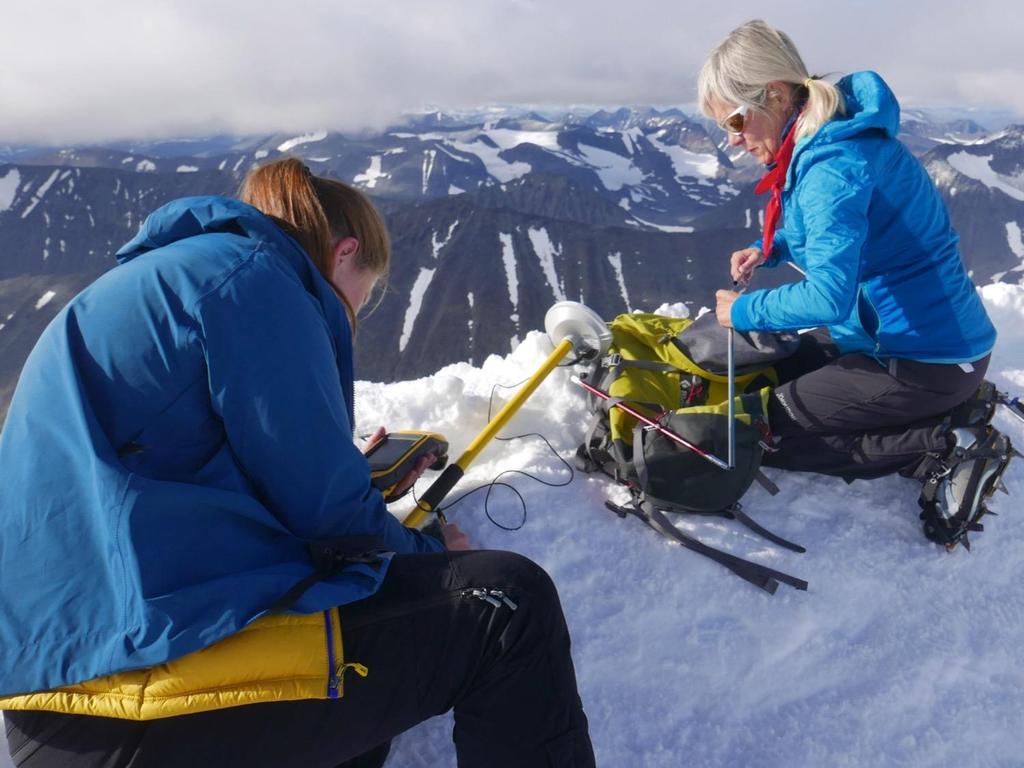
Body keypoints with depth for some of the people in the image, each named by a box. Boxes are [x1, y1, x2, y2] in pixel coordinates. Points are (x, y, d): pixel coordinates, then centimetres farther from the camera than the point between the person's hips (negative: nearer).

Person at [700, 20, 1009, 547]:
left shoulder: (833, 163, -25)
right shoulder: (823, 139, 5)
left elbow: (828, 297, -33)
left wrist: (742, 311, -17)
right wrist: (767, 250, 7)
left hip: (925, 359, -10)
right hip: (893, 332, 10)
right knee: (774, 374, 23)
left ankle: (943, 447, -7)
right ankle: (947, 411, 14)